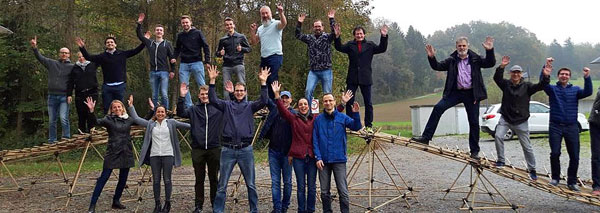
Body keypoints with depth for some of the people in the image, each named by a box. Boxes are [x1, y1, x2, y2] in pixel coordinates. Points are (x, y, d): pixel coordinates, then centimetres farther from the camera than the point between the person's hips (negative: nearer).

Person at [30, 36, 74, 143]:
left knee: (63, 118, -17)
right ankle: (52, 140, 15)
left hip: (64, 97, -4)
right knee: (51, 121, 8)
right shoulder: (51, 63, 11)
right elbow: (40, 57, 10)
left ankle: (66, 138, -9)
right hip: (52, 96, 4)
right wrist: (34, 47, -5)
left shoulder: (71, 67, 2)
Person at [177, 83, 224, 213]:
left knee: (214, 178, 8)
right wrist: (182, 97, -19)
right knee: (199, 179, 7)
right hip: (198, 149, 0)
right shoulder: (194, 110, 6)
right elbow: (181, 113, -8)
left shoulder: (218, 108, 5)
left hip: (214, 149, 0)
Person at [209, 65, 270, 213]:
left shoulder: (250, 106, 8)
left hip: (245, 149, 0)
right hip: (228, 149, 0)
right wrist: (212, 81, -13)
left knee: (251, 184, 7)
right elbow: (213, 100, -5)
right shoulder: (227, 105, 10)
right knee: (222, 185, 4)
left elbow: (263, 101, -8)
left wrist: (263, 83, -16)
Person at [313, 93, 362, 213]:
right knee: (324, 192, 9)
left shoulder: (342, 117, 3)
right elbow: (315, 140, 3)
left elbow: (356, 127, -9)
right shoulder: (318, 120, 4)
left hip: (339, 159, -1)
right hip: (323, 160, 2)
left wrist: (356, 114, -26)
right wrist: (318, 158, -6)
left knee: (343, 191, -3)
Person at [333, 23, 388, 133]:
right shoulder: (350, 45, 9)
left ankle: (369, 125, 10)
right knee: (349, 101, 2)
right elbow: (339, 48, -3)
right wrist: (337, 37, -18)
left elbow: (382, 49, -1)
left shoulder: (370, 45, 9)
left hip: (365, 78, 0)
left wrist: (384, 37, -13)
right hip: (352, 78, 0)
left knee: (368, 103, 3)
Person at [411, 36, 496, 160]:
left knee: (474, 122, 3)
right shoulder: (452, 60, 8)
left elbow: (490, 63, -4)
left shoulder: (475, 59, 4)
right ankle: (426, 137, -19)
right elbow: (437, 66, 2)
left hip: (471, 94, -1)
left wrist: (490, 51, -21)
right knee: (438, 108, -20)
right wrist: (431, 57, -17)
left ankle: (474, 151, 15)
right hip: (456, 92, 1)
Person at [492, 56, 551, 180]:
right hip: (505, 118, 1)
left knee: (527, 147, 5)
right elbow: (497, 78, -16)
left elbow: (540, 86, -15)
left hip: (521, 121, -1)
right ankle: (501, 160, -6)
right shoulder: (506, 84, 1)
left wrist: (546, 77, -34)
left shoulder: (527, 86, -2)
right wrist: (501, 67, -32)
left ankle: (532, 169, 19)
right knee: (498, 136, -23)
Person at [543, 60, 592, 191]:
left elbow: (588, 92, -10)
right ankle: (555, 178, 16)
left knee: (574, 156, 1)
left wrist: (587, 77, -25)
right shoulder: (552, 89, 5)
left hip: (572, 127, 1)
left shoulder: (575, 90, 8)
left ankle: (572, 182, 12)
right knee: (555, 153, -2)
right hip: (555, 126, -1)